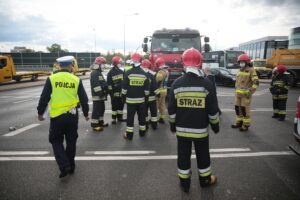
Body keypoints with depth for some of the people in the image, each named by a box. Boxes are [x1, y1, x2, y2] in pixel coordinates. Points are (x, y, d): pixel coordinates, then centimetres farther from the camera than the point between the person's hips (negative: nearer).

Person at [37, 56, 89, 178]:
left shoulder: (51, 79, -5)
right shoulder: (76, 80, -3)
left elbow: (44, 98, -2)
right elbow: (84, 99, 1)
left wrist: (40, 113, 12)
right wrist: (86, 113, 14)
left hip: (56, 116, -1)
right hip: (72, 115, 2)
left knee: (56, 141, 14)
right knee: (71, 141, 16)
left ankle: (64, 166, 1)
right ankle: (71, 166, 28)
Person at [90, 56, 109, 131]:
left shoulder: (99, 73, 19)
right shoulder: (94, 73, -16)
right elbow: (96, 85, -24)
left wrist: (105, 92, 25)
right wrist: (100, 93, -24)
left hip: (101, 95, 11)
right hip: (97, 95, -11)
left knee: (102, 109, 17)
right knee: (96, 110, -6)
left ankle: (100, 122, 30)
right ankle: (94, 125, 0)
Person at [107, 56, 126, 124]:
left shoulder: (121, 72, 10)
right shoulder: (110, 73, -7)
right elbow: (109, 84, -10)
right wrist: (111, 92, -14)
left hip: (121, 92, 5)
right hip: (114, 93, -5)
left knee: (121, 105, 12)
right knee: (114, 106, 2)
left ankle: (120, 117, 25)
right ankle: (114, 119, 12)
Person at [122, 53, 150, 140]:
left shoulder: (128, 73, -9)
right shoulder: (144, 74, 0)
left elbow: (124, 87, -6)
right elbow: (146, 89, 3)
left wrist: (123, 97, 6)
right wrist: (146, 98, 14)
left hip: (130, 99, -2)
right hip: (141, 99, 3)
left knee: (130, 117, 3)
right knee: (142, 116, 14)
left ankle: (129, 134, 7)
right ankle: (142, 132, 26)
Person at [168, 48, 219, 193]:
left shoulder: (177, 83, -8)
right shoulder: (207, 83, -12)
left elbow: (171, 109, -3)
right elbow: (212, 110, -7)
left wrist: (172, 125, 10)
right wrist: (215, 125, 8)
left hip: (182, 128, 1)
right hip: (200, 129, 0)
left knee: (183, 155, 14)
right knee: (202, 155, 19)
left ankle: (184, 183, 28)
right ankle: (205, 179, 38)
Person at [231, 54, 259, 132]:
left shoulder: (251, 70, -8)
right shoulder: (240, 70, 15)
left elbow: (256, 82, -14)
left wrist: (250, 92, -18)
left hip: (246, 94, -7)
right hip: (238, 94, 7)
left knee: (245, 109, -4)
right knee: (238, 108, 11)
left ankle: (246, 125, 7)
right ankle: (239, 122, 24)